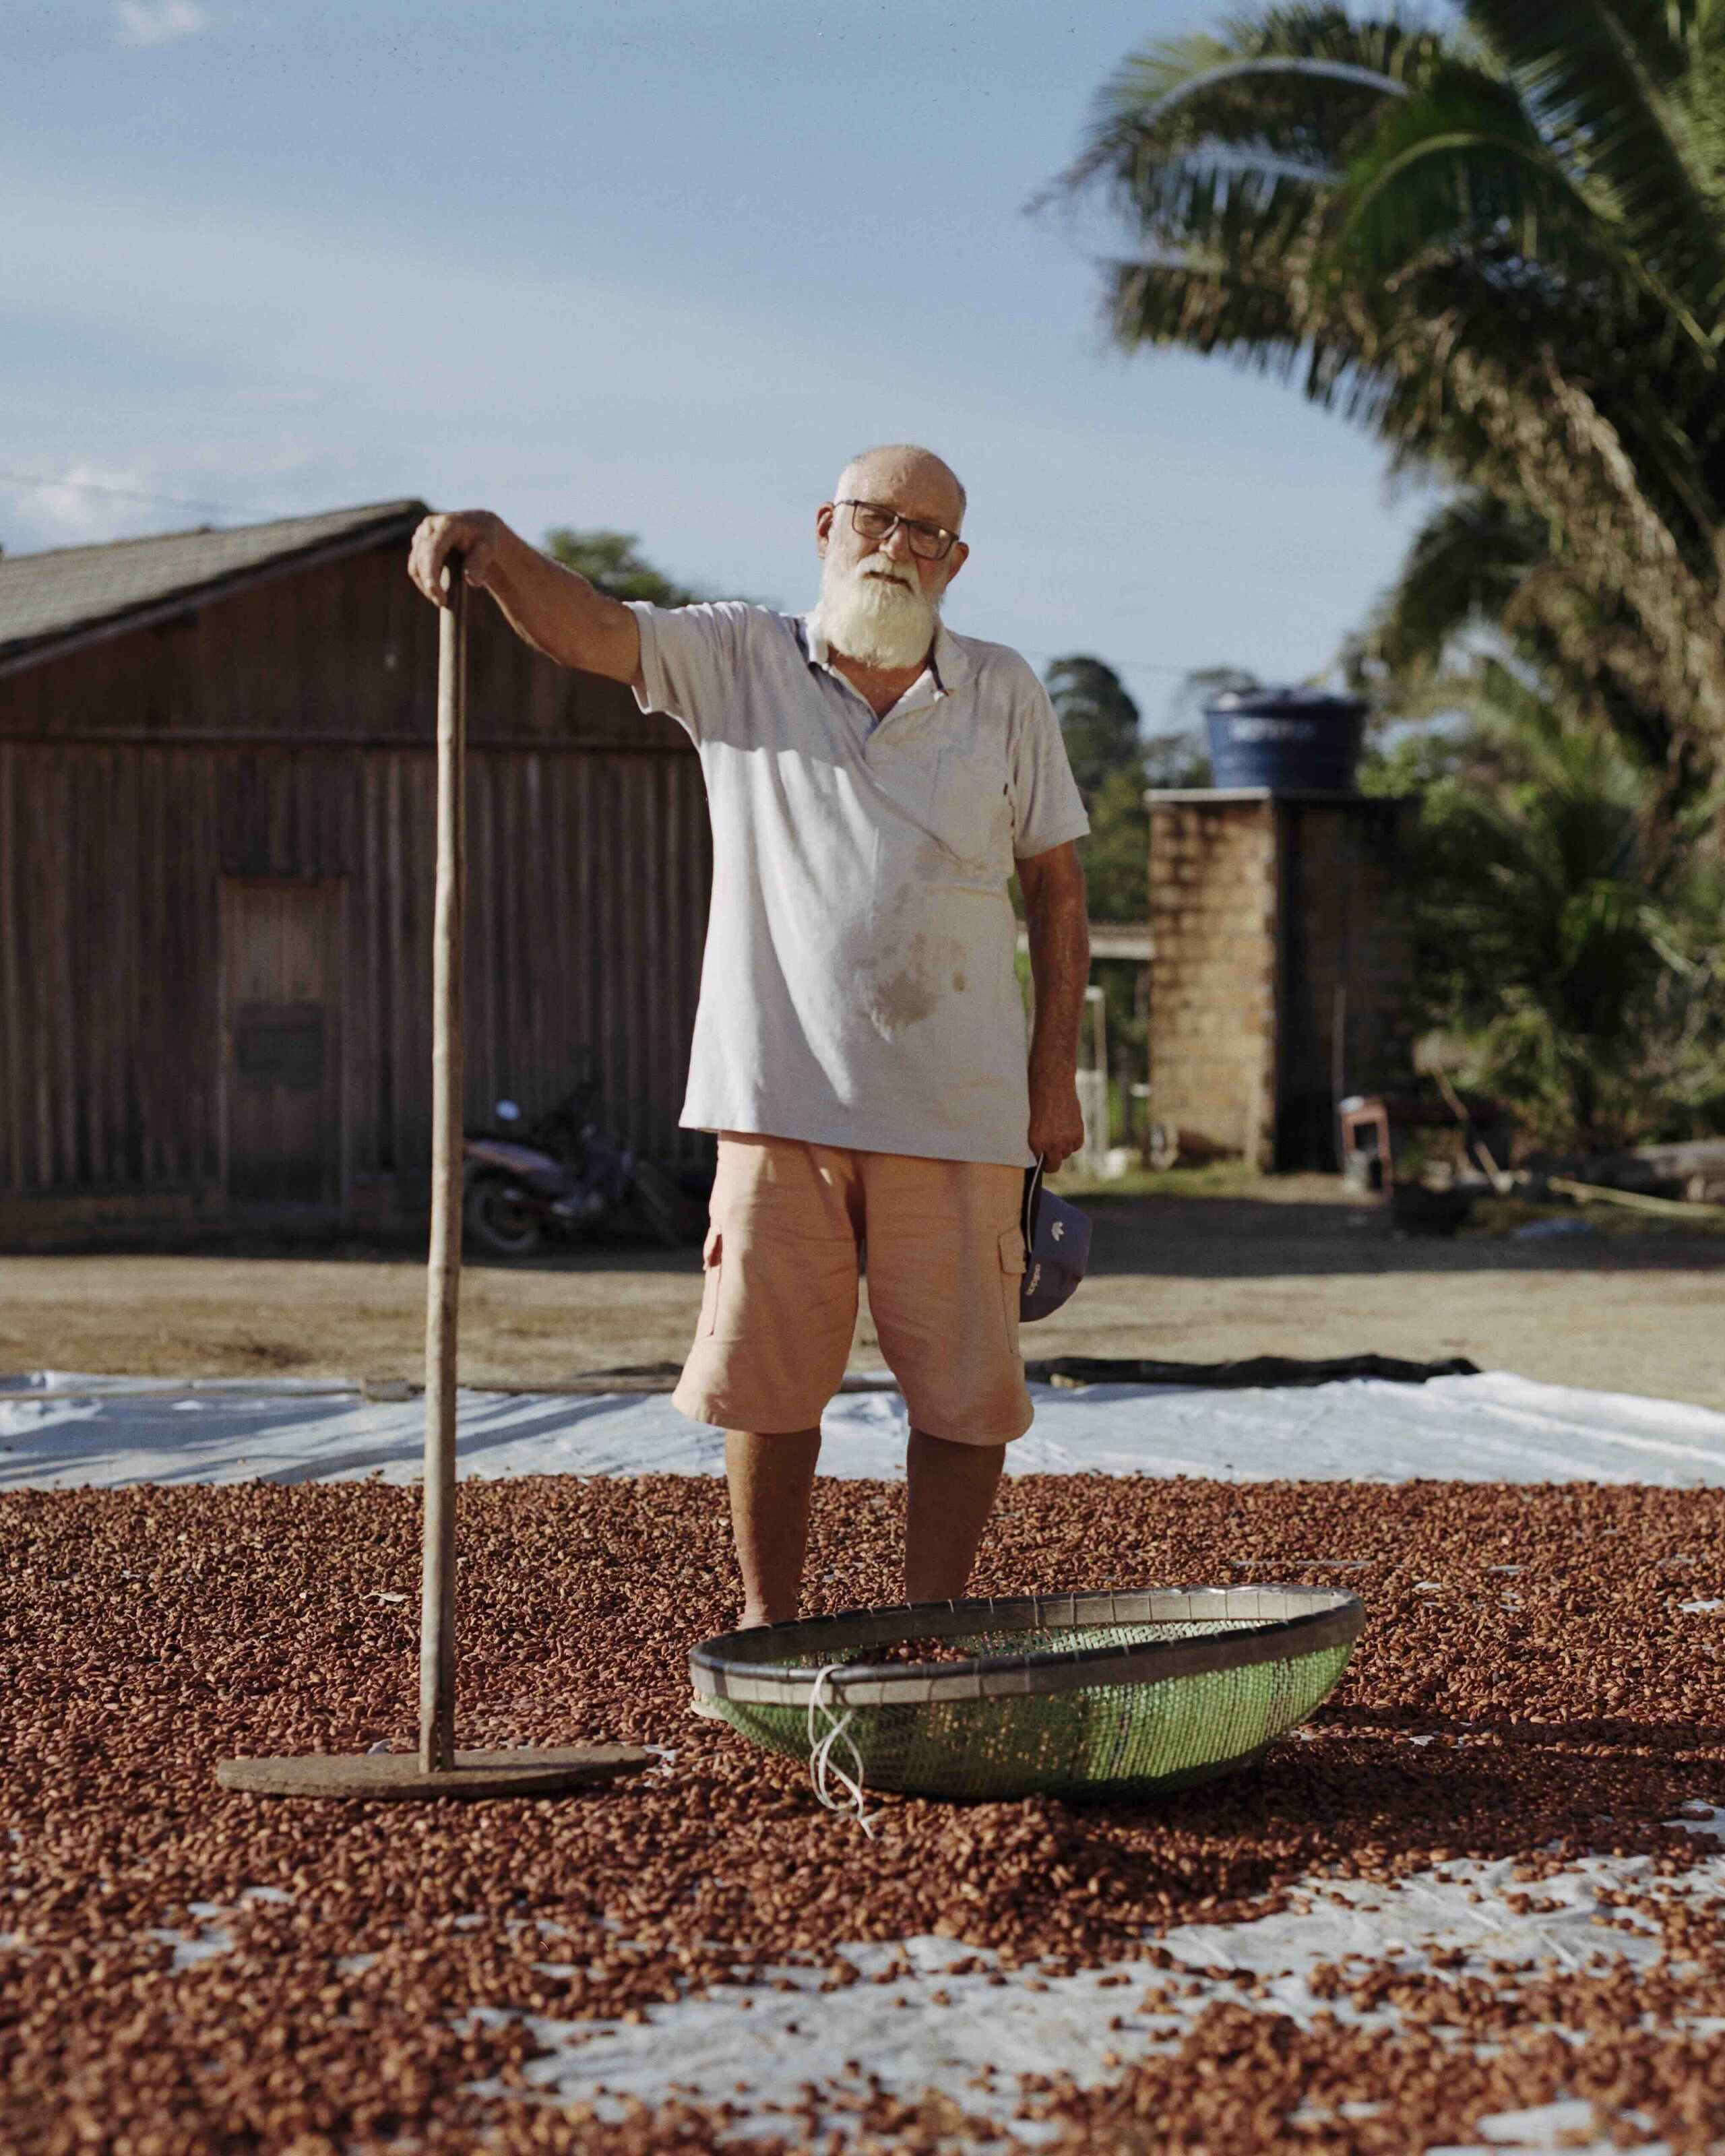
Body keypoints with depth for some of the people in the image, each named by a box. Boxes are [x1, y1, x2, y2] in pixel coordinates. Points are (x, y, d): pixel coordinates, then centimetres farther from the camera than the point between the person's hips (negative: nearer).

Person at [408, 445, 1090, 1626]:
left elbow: (1056, 885, 10)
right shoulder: (740, 662, 4)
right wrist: (490, 540, -30)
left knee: (964, 1385, 2)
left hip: (956, 1110, 1)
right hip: (785, 1096, 0)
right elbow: (581, 626, -9)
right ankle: (770, 1632, 16)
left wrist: (1057, 1070, 4)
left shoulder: (1005, 695, 6)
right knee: (767, 1377, 3)